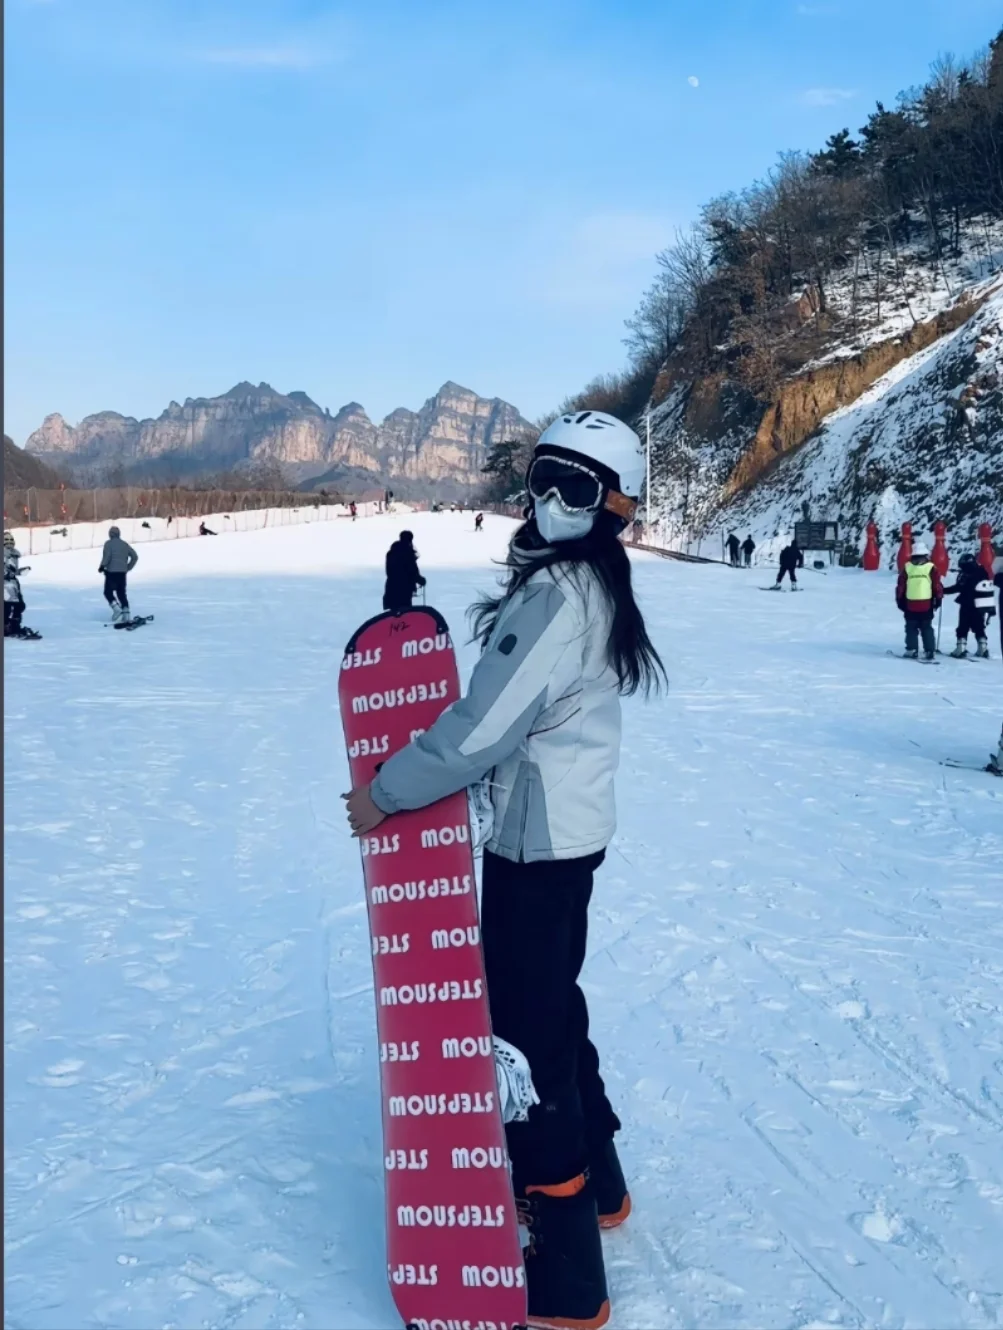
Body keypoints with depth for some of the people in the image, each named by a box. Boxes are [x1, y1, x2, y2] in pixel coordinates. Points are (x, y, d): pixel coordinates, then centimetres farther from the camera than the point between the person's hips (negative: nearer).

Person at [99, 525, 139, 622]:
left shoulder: (109, 543, -2)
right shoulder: (124, 544, 14)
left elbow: (107, 555, -18)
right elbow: (135, 556, 11)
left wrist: (102, 566, -7)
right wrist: (128, 568, 17)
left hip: (111, 571, -5)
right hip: (123, 573, 5)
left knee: (108, 592, 4)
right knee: (122, 593, 12)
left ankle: (116, 608, -16)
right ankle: (126, 612, 2)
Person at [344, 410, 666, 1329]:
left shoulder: (559, 593, -22)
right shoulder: (592, 582, 9)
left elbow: (482, 728, -25)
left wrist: (384, 793, -14)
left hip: (536, 841, -10)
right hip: (570, 829, 10)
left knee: (527, 1035, -2)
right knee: (554, 1009, 23)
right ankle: (597, 1182, 43)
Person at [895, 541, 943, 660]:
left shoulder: (907, 568, 2)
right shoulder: (931, 568, -3)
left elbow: (900, 586, 4)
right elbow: (937, 585, -3)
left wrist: (900, 601, 14)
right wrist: (938, 598, 11)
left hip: (910, 605, 0)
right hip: (926, 605, 0)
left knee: (911, 629, 10)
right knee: (927, 629, 7)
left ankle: (912, 651, 5)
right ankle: (930, 651, 2)